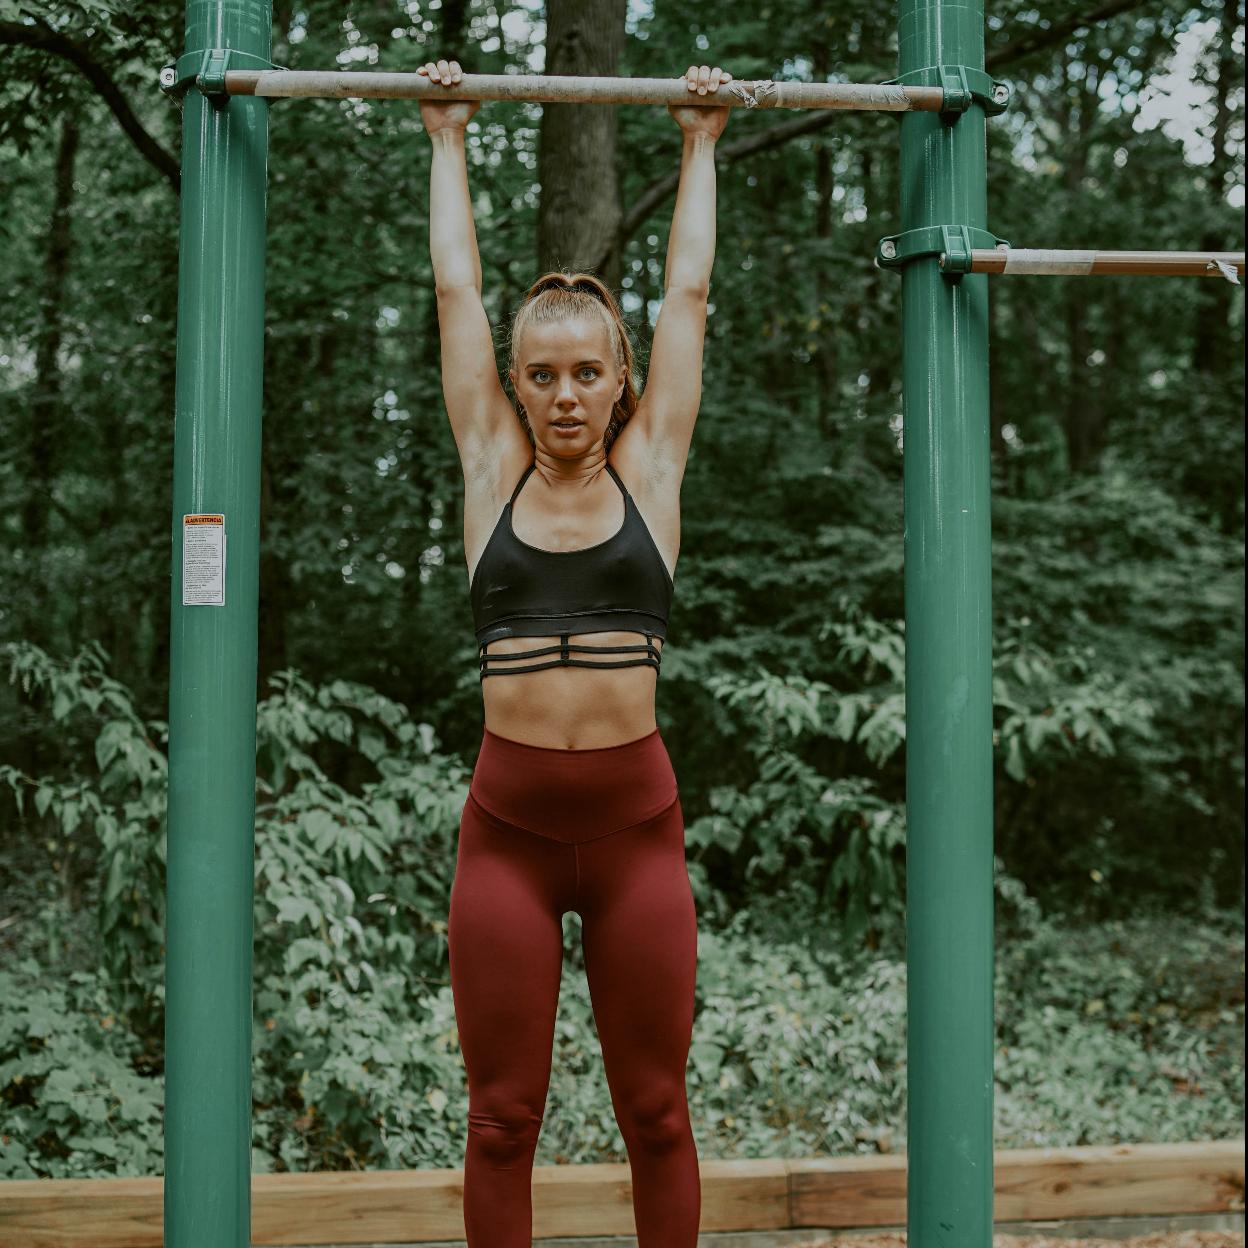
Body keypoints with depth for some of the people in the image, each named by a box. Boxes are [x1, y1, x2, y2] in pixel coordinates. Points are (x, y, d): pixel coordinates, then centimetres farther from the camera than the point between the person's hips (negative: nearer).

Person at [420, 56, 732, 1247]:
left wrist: (700, 145, 20)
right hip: (510, 824, 0)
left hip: (636, 821, 0)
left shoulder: (649, 471, 5)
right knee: (502, 1117, 7)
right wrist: (448, 142, 20)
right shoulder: (492, 474, 5)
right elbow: (454, 290, 12)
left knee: (656, 1111, 9)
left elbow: (687, 292, 12)